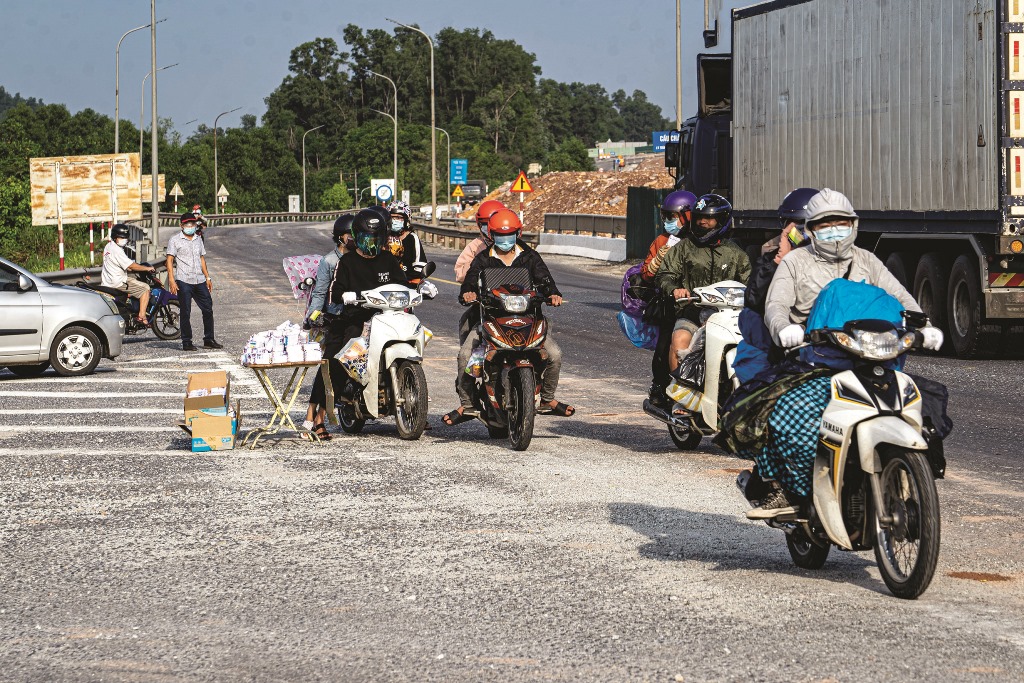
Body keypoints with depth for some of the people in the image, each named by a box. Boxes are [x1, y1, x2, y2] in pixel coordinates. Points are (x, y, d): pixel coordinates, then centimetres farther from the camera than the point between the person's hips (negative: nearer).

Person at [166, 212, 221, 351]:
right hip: (183, 281, -6)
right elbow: (169, 260, -6)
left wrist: (207, 277, 19)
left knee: (208, 309, 5)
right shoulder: (175, 240, -2)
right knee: (185, 313, -3)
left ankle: (209, 340, 15)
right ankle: (186, 342, 2)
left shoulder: (198, 240, 17)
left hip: (199, 281, 6)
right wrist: (171, 280, -14)